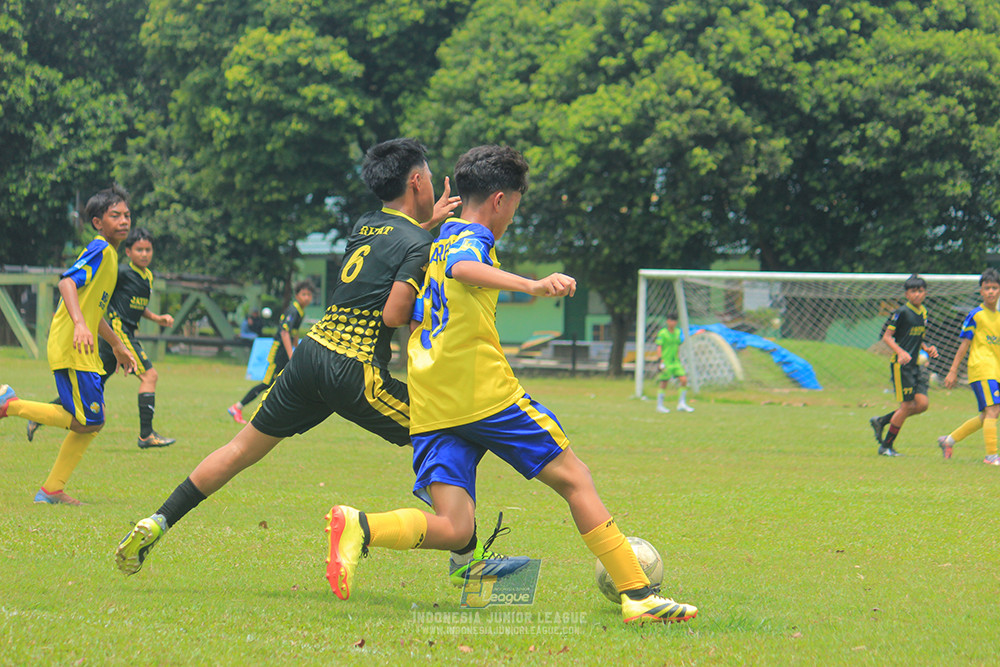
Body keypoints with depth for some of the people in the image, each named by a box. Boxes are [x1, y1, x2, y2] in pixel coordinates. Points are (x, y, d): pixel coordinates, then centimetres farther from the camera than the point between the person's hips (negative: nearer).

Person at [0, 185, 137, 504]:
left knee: (90, 424, 10)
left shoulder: (109, 254, 21)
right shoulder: (100, 250, -9)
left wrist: (117, 345, 38)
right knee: (89, 421, -14)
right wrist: (80, 325, -38)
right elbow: (67, 282, -25)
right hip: (71, 348, -10)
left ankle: (52, 490, 14)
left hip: (83, 351, 10)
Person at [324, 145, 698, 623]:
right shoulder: (472, 238, -1)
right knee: (573, 478, 4)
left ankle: (360, 528, -29)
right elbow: (463, 268, -27)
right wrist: (531, 286, -43)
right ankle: (638, 595, 0)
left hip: (430, 410, 7)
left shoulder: (436, 242, 23)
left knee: (452, 528, -4)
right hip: (486, 394, -7)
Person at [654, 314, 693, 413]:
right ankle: (659, 406, 11)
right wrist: (661, 361, -21)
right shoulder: (662, 333, -9)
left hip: (675, 361, 6)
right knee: (664, 384, -1)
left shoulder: (678, 332, 11)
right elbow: (659, 348, -13)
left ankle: (682, 404, 2)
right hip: (666, 362, -6)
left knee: (684, 380, -5)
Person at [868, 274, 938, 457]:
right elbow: (887, 337, -11)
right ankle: (886, 446, 6)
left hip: (915, 365, 7)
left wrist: (927, 349, 7)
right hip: (900, 365, -7)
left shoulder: (923, 312, 13)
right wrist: (900, 352, -25)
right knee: (906, 405, -8)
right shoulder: (902, 312, -10)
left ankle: (881, 421, 15)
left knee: (922, 404, -3)